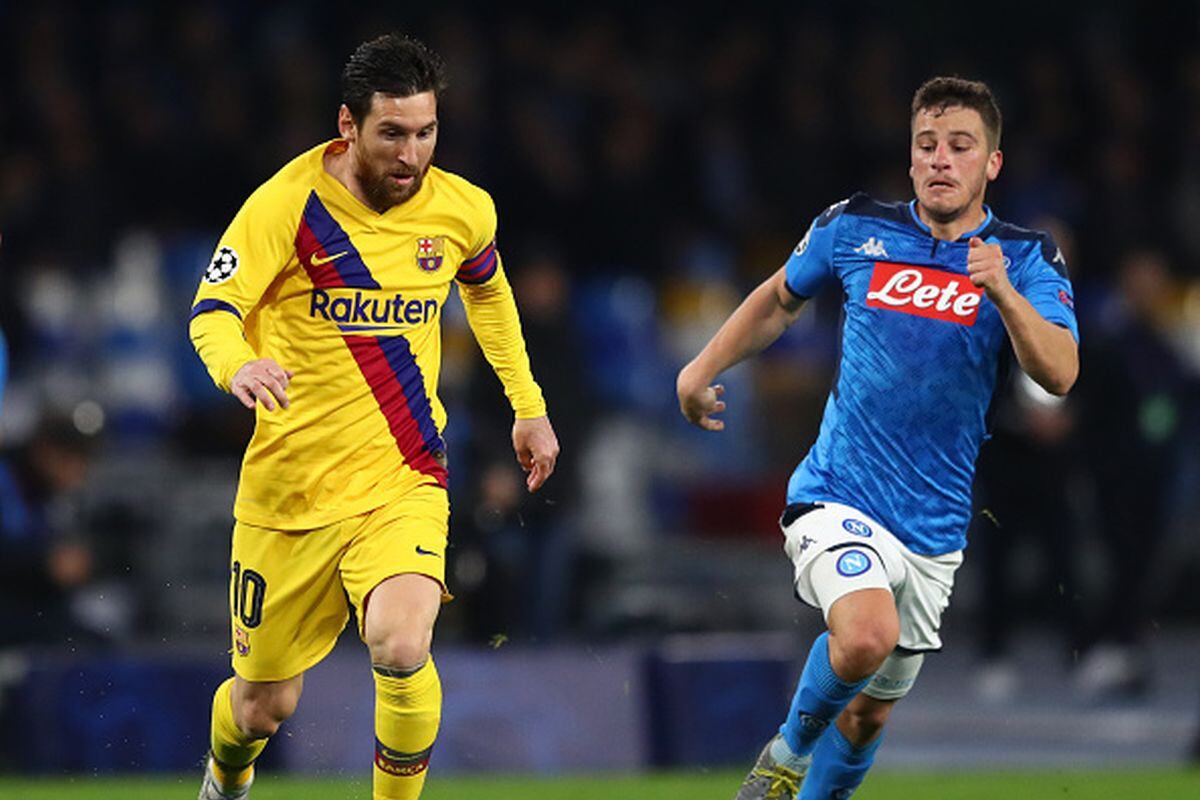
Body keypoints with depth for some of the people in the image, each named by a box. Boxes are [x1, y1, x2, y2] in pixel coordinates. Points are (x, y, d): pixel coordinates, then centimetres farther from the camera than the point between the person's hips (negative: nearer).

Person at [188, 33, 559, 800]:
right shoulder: (289, 203, -12)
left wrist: (529, 407, 22)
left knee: (400, 647, -29)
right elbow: (213, 308, -19)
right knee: (263, 703, 10)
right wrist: (236, 363, -42)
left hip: (402, 482, 1)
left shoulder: (463, 210, -1)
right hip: (289, 482, -1)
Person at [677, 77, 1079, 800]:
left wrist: (1002, 292, -32)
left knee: (870, 711, 12)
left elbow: (1059, 374, -19)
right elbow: (781, 298, 20)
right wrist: (704, 368, 16)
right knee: (867, 634, -30)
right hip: (837, 497, -2)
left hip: (934, 524, 2)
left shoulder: (1028, 261, -3)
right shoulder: (854, 230, 0)